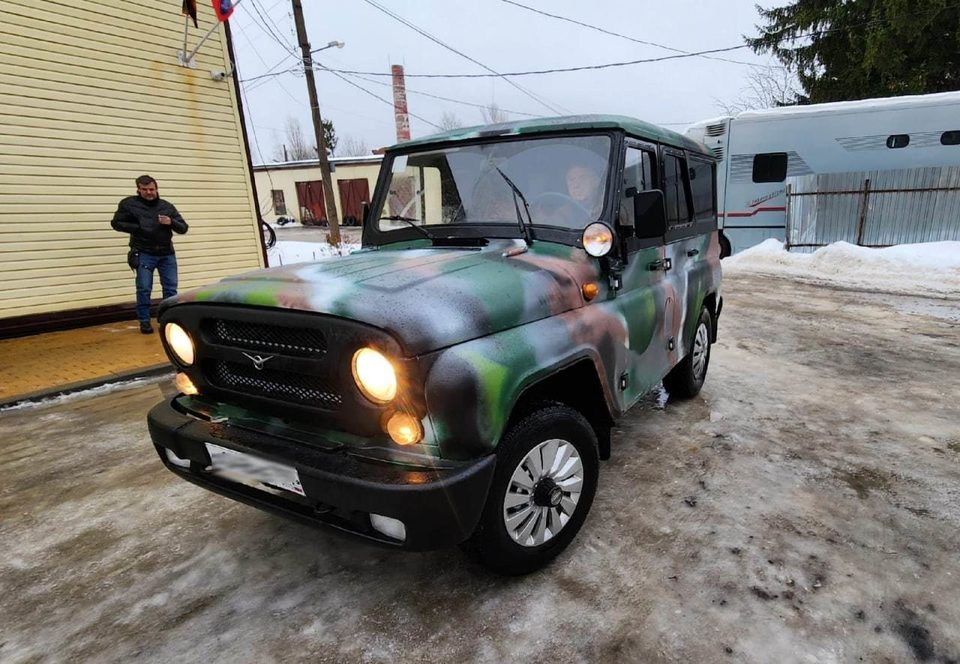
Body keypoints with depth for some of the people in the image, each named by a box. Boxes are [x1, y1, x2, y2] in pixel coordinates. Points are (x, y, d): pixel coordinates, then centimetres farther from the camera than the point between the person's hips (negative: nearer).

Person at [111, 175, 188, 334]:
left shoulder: (167, 206, 9)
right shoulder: (129, 204, 2)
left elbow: (183, 228, 7)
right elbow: (116, 223, 5)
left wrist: (171, 222, -14)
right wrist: (138, 228, -10)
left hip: (167, 254, 2)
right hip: (144, 254, -2)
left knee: (171, 288, 5)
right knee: (144, 289, -2)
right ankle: (144, 321, 10)